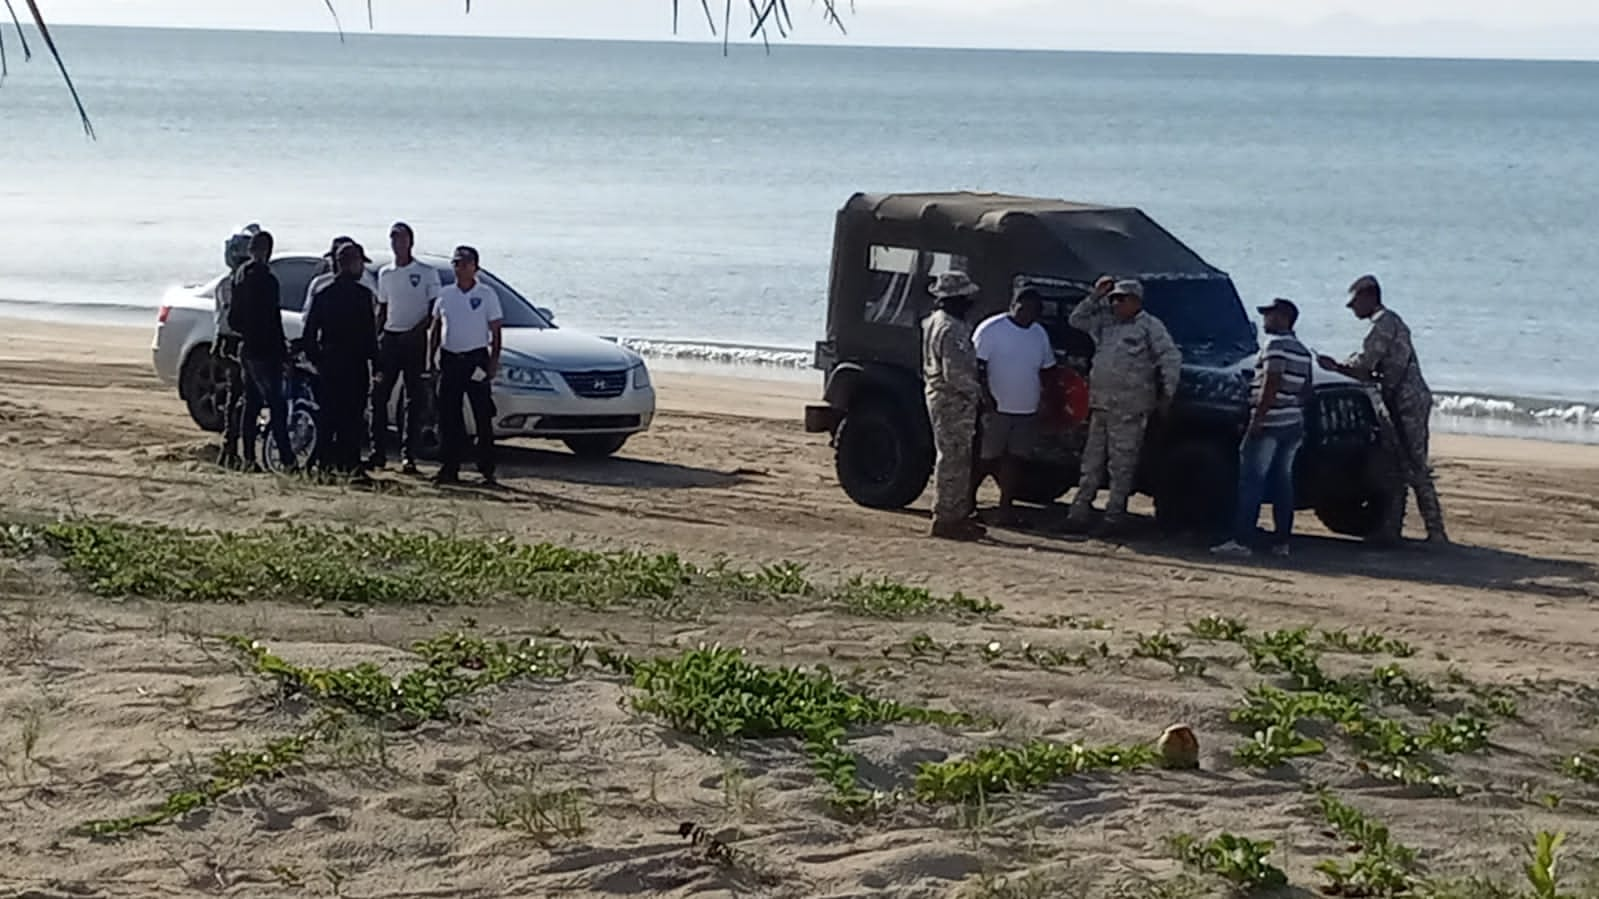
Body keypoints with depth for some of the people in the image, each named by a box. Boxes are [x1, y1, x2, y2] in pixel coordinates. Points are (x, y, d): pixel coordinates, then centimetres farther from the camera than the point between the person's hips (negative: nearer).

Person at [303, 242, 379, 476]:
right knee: (353, 416, -2)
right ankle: (349, 463, -5)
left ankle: (327, 462, 8)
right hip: (354, 362, -5)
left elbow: (309, 331, 10)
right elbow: (369, 332, -11)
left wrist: (315, 357, 17)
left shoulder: (323, 294, 9)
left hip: (328, 362, 5)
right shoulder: (362, 295, -8)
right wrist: (375, 361, -6)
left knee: (327, 414, 9)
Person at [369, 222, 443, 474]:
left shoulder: (427, 273, -1)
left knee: (414, 399, -3)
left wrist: (417, 331, -17)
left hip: (414, 340, -4)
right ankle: (378, 452, 4)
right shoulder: (385, 274, 13)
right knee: (379, 396, 0)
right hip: (389, 339, 4)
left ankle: (409, 455, -2)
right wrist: (376, 340, 8)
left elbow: (435, 310, -3)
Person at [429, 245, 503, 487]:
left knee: (483, 418, -3)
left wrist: (494, 361, -8)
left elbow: (495, 331, 0)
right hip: (449, 360, 3)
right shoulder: (445, 295, 10)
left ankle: (487, 471, 0)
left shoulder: (486, 295, 0)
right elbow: (435, 329, 15)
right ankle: (449, 468, 8)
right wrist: (429, 359, 8)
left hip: (476, 359, -3)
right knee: (448, 417, 3)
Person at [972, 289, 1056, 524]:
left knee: (1015, 459, 5)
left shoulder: (1040, 335, 11)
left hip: (1028, 412, 5)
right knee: (986, 459, 0)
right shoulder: (991, 329, -7)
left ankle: (1006, 506, 8)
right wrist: (986, 397, -19)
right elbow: (978, 366, -11)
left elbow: (1046, 370, 21)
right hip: (997, 408, -5)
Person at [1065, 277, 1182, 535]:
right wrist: (1095, 297, 11)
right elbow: (1077, 320, 23)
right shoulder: (1106, 323, 16)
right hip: (1100, 404, 7)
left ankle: (1115, 514, -1)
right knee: (1092, 460, 9)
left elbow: (1171, 357, -5)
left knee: (1122, 464, -4)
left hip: (1129, 407, -7)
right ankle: (1080, 511, 12)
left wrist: (1167, 393, -9)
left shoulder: (1149, 326, -2)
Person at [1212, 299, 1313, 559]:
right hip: (1293, 425, 9)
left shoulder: (1276, 345, -11)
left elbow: (1271, 385, -19)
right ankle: (1282, 542, 8)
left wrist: (1256, 420, -20)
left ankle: (1242, 541, -10)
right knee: (1283, 483, 10)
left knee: (1251, 483, -7)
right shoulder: (1302, 352, 16)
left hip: (1270, 424, -8)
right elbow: (1305, 389, 19)